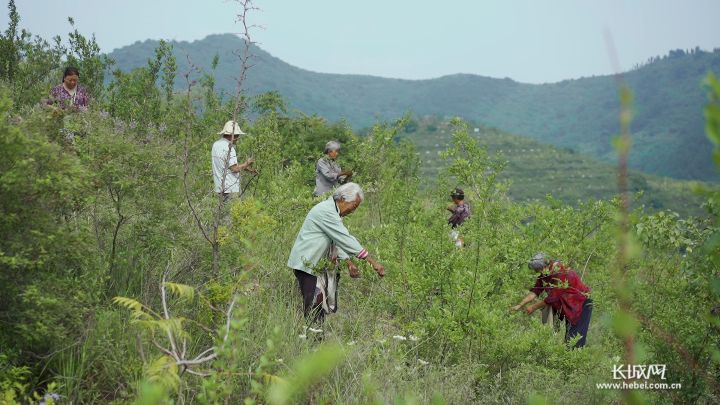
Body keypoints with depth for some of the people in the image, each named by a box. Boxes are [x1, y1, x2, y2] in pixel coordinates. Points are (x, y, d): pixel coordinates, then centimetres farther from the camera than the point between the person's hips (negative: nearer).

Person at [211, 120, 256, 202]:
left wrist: (245, 168, 16)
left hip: (219, 187, 9)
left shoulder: (216, 145, 12)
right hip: (230, 189, -9)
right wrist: (246, 163, -1)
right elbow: (235, 169, -18)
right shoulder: (228, 148, -17)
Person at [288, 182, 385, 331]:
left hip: (319, 264, 10)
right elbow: (346, 239, -24)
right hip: (307, 263, -10)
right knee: (314, 305, -12)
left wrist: (348, 262, -1)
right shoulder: (326, 211, -20)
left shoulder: (333, 212, 13)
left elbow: (338, 240, 14)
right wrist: (372, 262, -23)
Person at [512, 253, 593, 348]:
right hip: (569, 307, 9)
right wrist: (520, 305, -12)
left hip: (582, 304, -9)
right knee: (568, 337, 10)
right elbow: (535, 291, -3)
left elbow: (553, 297, -27)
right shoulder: (544, 274, -2)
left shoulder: (560, 273, -28)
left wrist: (534, 307, -18)